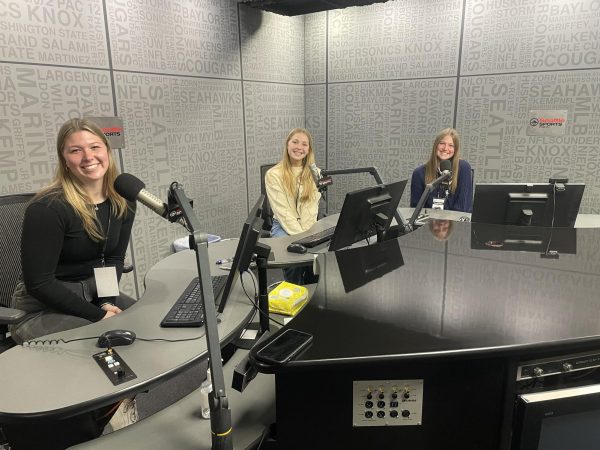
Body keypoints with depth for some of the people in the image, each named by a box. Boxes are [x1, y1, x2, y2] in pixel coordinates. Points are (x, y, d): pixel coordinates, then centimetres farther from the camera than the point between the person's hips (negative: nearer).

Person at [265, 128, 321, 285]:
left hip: (308, 225, 3)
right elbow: (283, 212, -13)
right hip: (283, 226, -2)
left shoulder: (314, 173, 4)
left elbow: (311, 208, -3)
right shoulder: (273, 174, -6)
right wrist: (300, 236, -22)